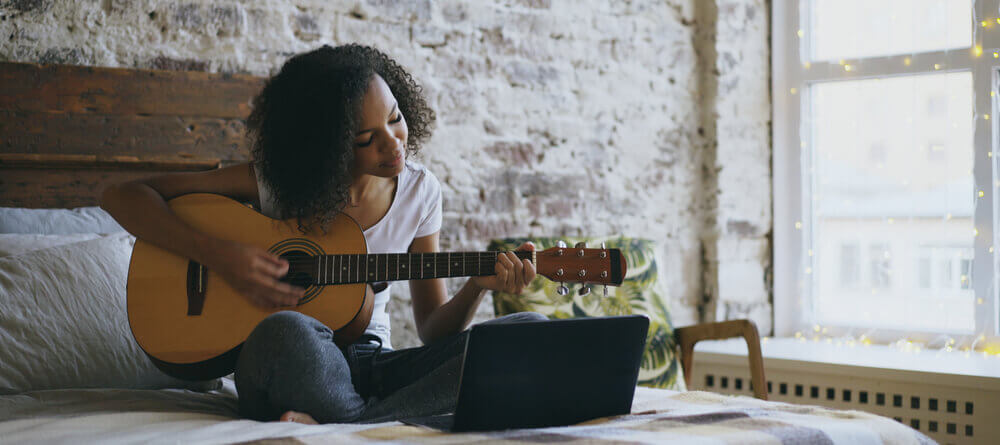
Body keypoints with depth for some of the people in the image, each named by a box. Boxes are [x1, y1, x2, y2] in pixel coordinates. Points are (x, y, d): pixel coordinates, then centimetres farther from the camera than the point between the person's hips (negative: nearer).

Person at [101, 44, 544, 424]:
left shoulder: (420, 191, 4)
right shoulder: (275, 180, -6)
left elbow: (434, 329, 8)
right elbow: (122, 197, -7)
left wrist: (477, 287, -14)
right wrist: (216, 254, -20)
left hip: (375, 366, 4)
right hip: (296, 367, -4)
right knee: (287, 332, -43)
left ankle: (325, 422, -29)